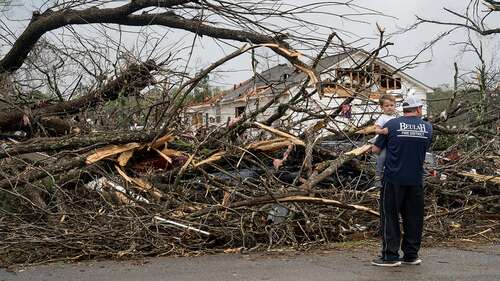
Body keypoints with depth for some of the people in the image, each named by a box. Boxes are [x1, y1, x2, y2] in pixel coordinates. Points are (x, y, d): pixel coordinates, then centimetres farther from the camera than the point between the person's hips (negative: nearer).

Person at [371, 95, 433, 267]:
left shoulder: (392, 125, -5)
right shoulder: (428, 128, 4)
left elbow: (376, 149, 0)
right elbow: (425, 150, 14)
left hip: (393, 178, -3)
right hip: (416, 180, 3)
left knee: (390, 217, 4)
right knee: (414, 218, 12)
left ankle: (391, 256, 4)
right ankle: (411, 255, 18)